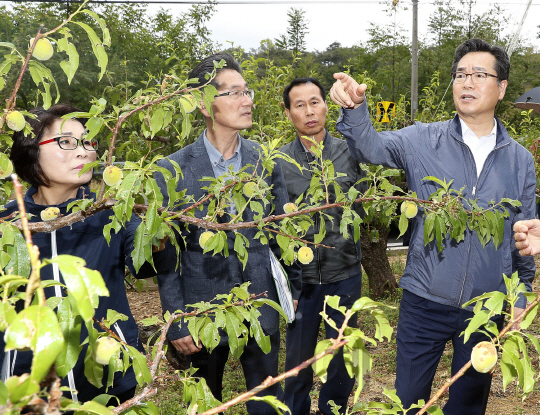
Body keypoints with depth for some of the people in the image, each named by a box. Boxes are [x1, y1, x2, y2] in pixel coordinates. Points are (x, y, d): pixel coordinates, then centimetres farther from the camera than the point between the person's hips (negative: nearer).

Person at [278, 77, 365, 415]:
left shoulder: (351, 152, -3)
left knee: (343, 359, 15)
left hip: (345, 273, 1)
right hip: (300, 274, 0)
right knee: (298, 359, 13)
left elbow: (362, 207, 3)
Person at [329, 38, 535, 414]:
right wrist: (355, 108, -37)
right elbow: (370, 147, -18)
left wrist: (521, 294, 10)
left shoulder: (520, 160, 2)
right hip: (425, 302, -2)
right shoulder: (424, 141, -4)